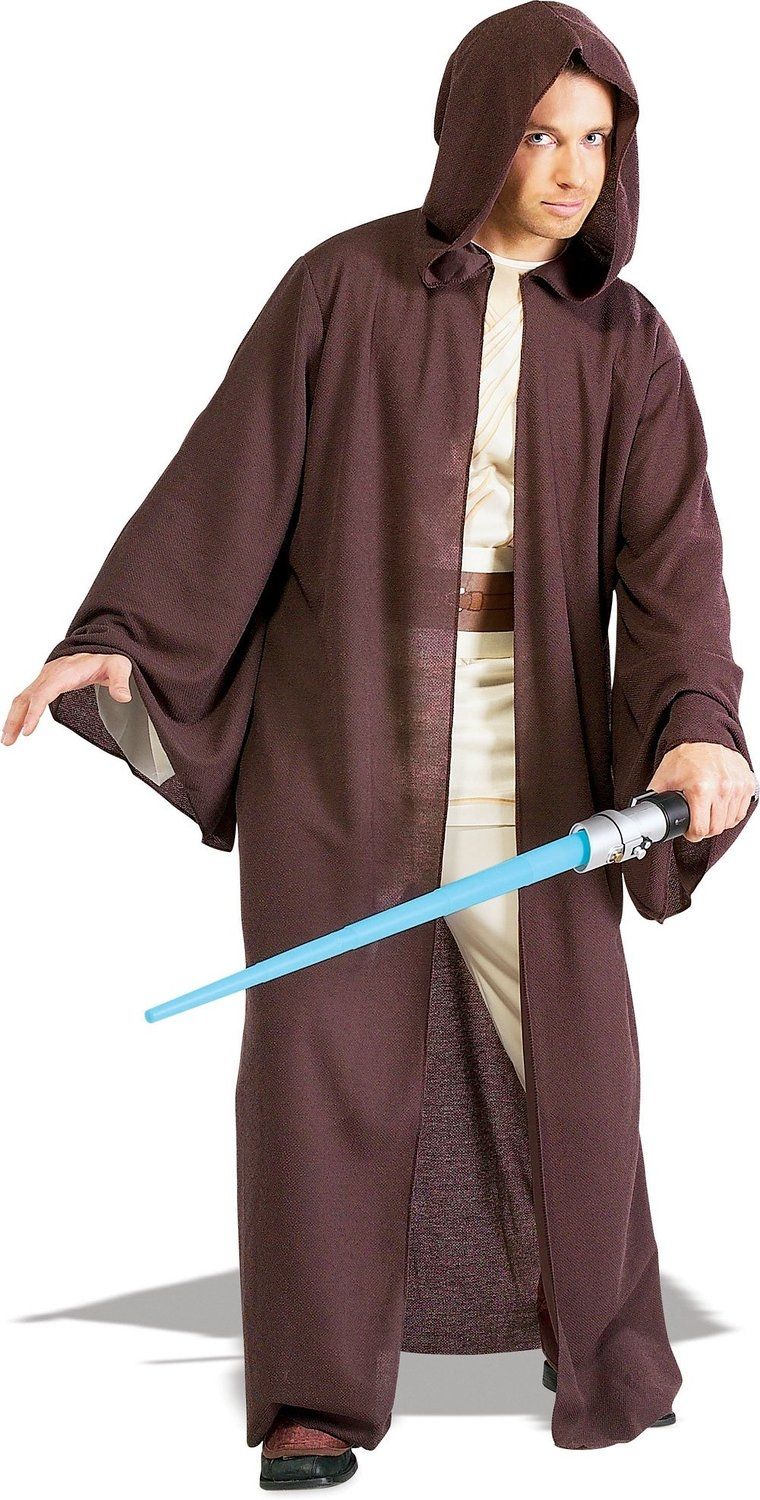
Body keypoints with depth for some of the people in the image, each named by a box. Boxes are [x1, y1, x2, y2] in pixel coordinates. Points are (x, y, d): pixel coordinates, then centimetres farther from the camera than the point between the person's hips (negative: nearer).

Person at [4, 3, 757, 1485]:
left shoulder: (624, 344, 4)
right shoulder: (345, 288, -1)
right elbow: (229, 481, -5)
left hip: (527, 738, 2)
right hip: (343, 720, -2)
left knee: (573, 1048, 4)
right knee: (327, 1046, -2)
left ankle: (601, 1344, 26)